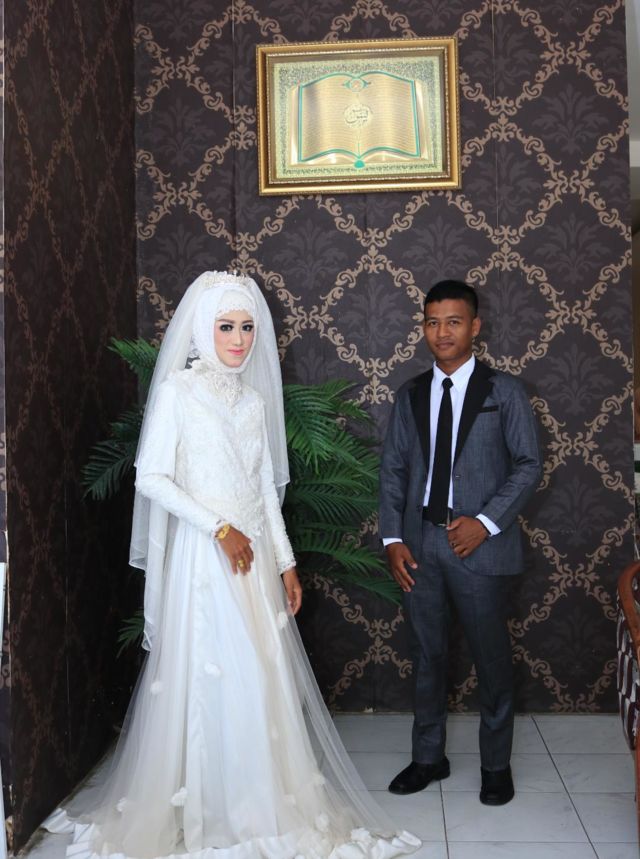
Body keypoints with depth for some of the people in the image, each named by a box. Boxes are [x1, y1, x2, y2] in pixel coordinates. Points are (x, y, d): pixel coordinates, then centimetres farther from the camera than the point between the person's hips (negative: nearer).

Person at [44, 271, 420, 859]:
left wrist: (286, 561, 10)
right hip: (202, 555, -5)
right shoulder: (178, 388, -5)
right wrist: (219, 529, -14)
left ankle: (266, 805, 23)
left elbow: (267, 487, 13)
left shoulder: (254, 398, 11)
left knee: (263, 678, 8)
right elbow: (151, 478, -11)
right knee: (210, 677, 0)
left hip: (255, 554, 5)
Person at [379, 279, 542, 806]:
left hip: (479, 544, -3)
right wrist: (392, 538, -1)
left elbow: (529, 464, -3)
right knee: (427, 656, 13)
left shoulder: (503, 390, 1)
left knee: (492, 658, 8)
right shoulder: (410, 396, 10)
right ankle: (428, 757, 30)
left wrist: (486, 521, -15)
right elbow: (393, 470, 9)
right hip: (419, 545, 3)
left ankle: (496, 764, 27)